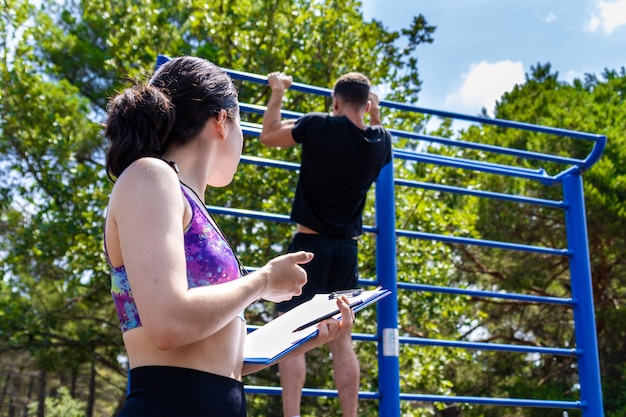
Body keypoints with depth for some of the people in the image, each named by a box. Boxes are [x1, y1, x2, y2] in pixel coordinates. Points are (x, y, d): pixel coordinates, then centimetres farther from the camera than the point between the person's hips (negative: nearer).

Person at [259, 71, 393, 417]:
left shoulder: (318, 127, -11)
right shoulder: (380, 142, 3)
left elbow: (268, 135, 5)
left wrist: (277, 93, 16)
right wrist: (376, 114, 31)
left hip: (309, 245, -4)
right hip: (347, 250, 4)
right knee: (342, 340, 8)